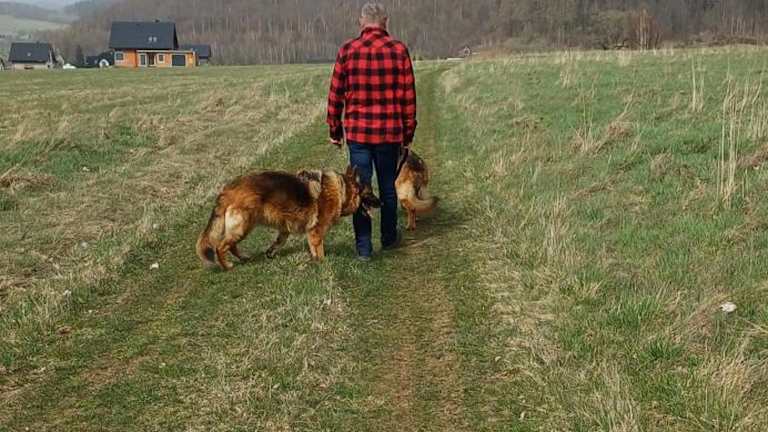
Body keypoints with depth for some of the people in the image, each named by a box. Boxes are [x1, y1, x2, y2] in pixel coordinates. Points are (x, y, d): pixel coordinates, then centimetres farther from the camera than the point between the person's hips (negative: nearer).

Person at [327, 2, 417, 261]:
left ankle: (363, 247, 6)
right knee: (388, 187, 15)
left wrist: (335, 131, 10)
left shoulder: (347, 51, -4)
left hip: (357, 132, 0)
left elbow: (335, 95, 0)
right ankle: (389, 239, 28)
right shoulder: (399, 50, -4)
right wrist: (408, 133, 7)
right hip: (390, 132, 0)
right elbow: (408, 96, -2)